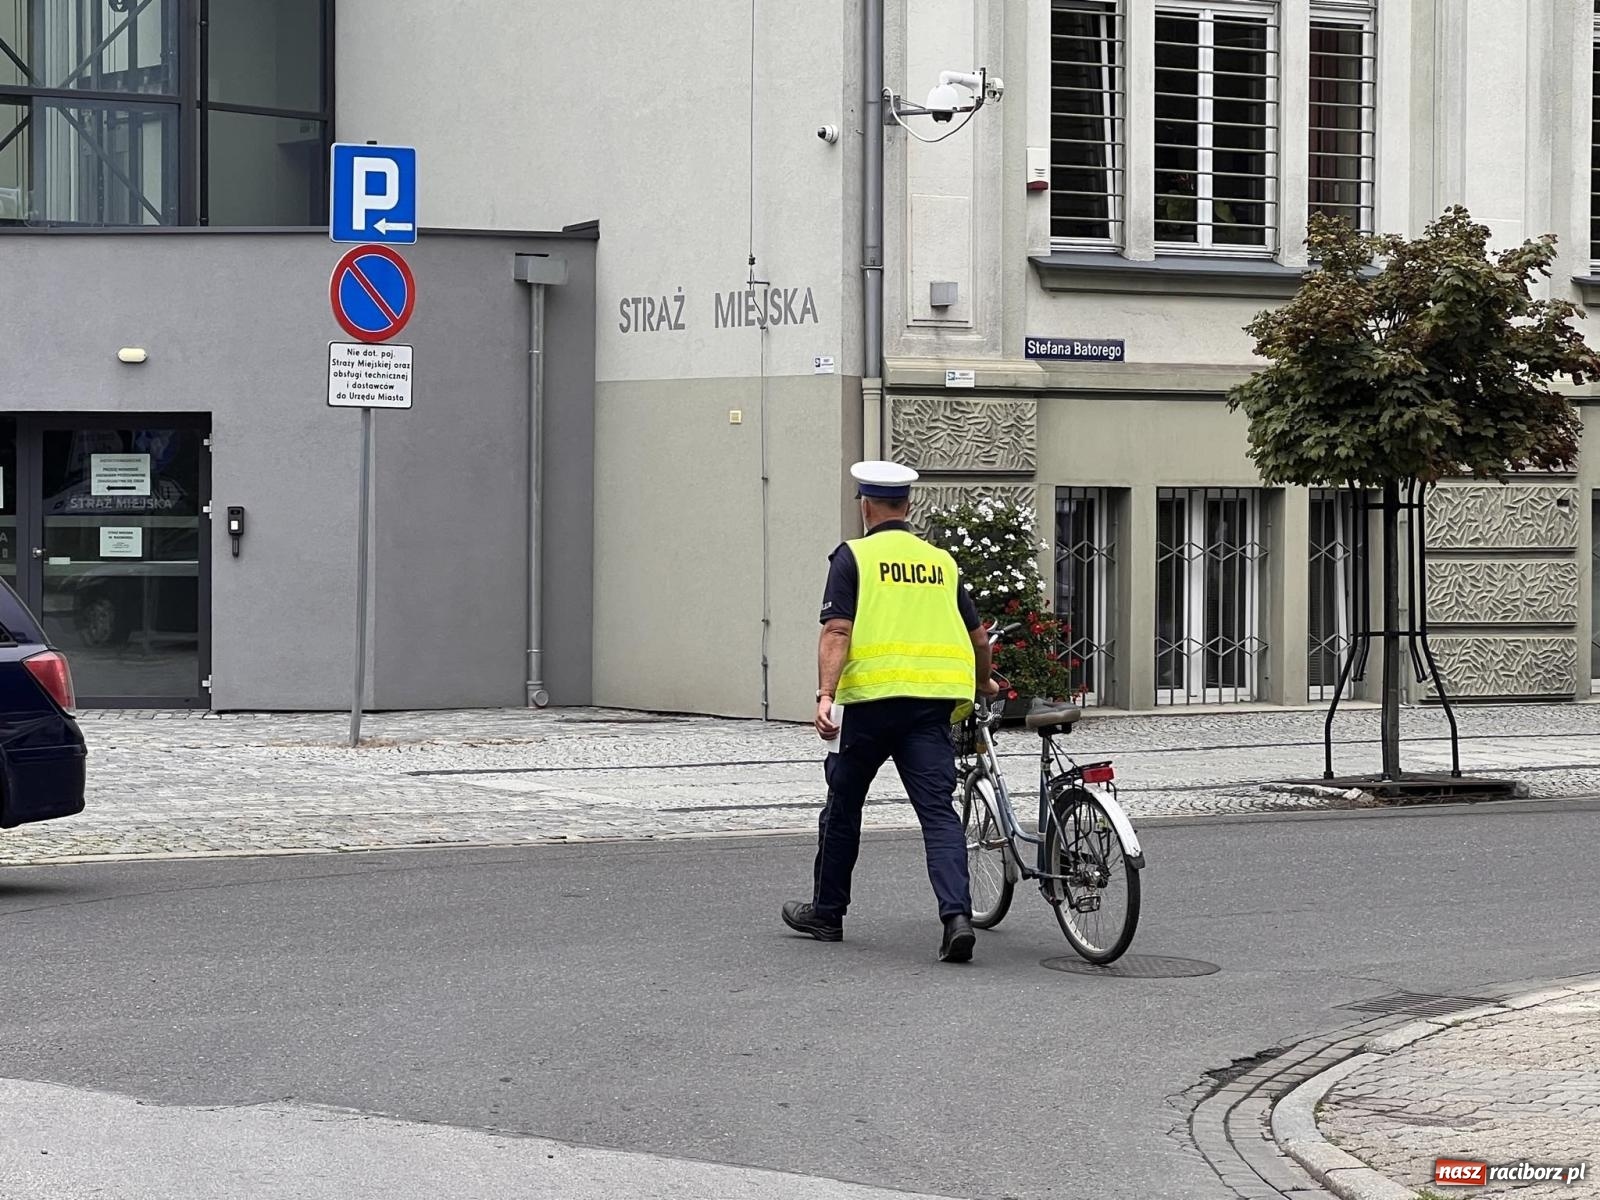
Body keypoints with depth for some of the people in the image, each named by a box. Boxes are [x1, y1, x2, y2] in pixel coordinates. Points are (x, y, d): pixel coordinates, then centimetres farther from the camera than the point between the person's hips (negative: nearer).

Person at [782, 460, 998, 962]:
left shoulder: (854, 556, 4)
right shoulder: (941, 561, 16)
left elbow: (836, 632, -8)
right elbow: (978, 637, 19)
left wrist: (825, 695, -15)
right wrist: (983, 684, 38)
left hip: (874, 697, -3)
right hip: (934, 699, 3)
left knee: (843, 805, 14)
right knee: (938, 809, -2)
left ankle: (826, 912, 26)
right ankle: (957, 915, -19)